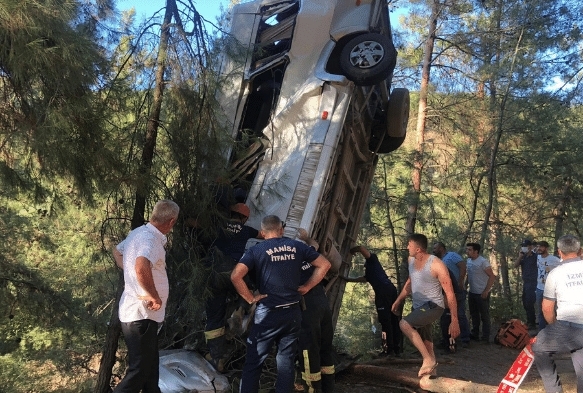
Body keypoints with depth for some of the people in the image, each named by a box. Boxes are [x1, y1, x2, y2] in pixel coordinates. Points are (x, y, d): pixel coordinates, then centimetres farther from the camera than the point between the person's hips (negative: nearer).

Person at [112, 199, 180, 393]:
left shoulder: (138, 232, 9)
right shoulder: (149, 239, -22)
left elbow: (117, 251, 27)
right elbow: (141, 268, -41)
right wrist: (154, 297, -28)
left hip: (139, 313, 10)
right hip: (141, 315, -10)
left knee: (149, 367, 20)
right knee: (139, 372, -1)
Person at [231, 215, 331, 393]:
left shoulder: (256, 250, -4)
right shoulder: (297, 246, 6)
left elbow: (235, 276, -17)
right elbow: (324, 265, 9)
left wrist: (250, 298, -6)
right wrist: (305, 287, 9)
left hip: (268, 313, -3)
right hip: (293, 312, 3)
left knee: (253, 364, 5)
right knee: (286, 363, 12)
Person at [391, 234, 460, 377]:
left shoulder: (436, 264, -21)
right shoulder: (411, 260, 1)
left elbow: (450, 293, -18)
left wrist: (454, 321, -18)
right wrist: (398, 300, 18)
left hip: (433, 306, -8)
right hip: (418, 307, 8)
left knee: (404, 324, -27)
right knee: (424, 342, 14)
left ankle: (428, 360, -14)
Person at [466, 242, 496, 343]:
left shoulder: (483, 262, -18)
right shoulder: (468, 261, 5)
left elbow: (492, 277, -18)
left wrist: (486, 291, -19)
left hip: (482, 294, -8)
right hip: (472, 292, 8)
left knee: (484, 316, 4)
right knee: (474, 314, 18)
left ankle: (485, 338, 13)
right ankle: (475, 334, 31)